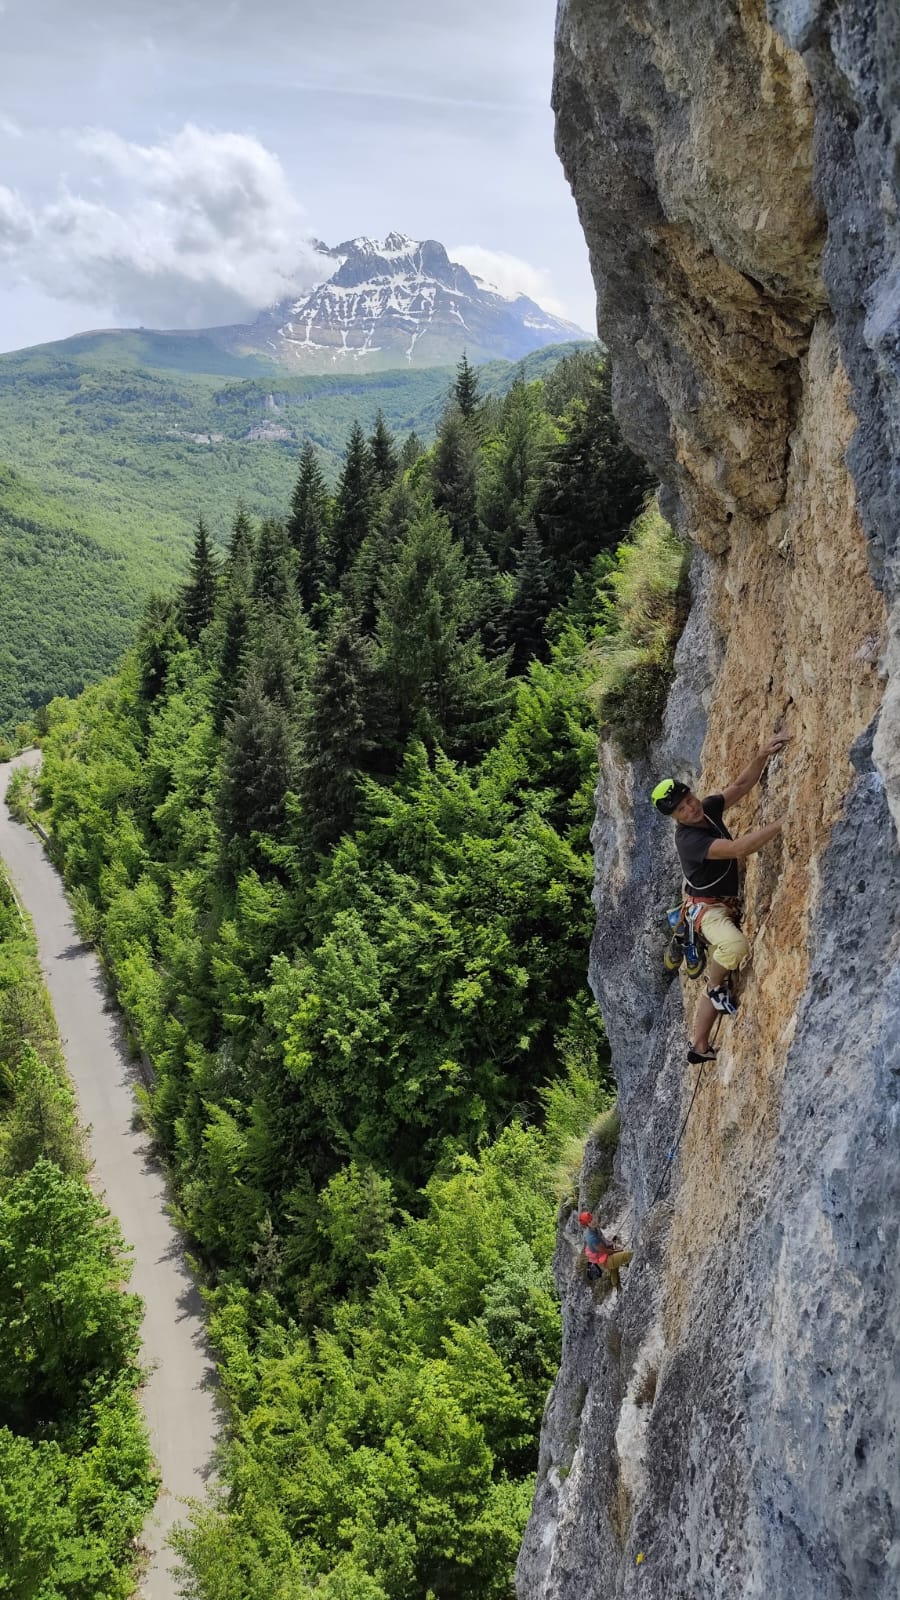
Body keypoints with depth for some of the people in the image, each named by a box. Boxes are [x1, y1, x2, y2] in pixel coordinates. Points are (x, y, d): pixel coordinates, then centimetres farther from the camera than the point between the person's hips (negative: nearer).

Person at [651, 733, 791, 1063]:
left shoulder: (708, 809, -4)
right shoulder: (689, 840, -29)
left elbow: (741, 785, 0)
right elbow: (739, 849, -40)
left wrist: (762, 756, -18)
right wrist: (783, 822, -43)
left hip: (729, 904, 8)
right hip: (706, 907, -8)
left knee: (718, 987, 11)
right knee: (735, 946, -40)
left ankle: (699, 1047, 23)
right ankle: (717, 986, -7)